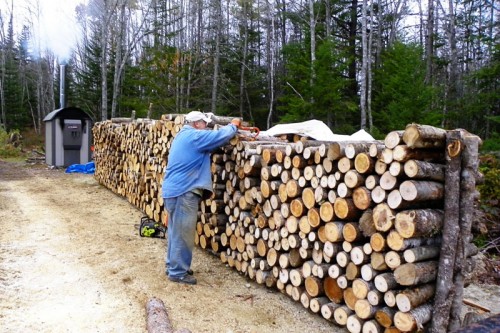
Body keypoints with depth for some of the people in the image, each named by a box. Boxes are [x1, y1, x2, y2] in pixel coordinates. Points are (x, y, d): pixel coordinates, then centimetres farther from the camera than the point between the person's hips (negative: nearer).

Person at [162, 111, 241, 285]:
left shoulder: (183, 135, 20)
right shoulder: (195, 136, -12)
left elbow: (212, 139, 26)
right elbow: (221, 136, -11)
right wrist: (234, 125, 9)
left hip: (173, 189, 10)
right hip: (183, 191, -10)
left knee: (176, 231, 17)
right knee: (183, 233, -2)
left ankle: (172, 266, 28)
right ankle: (178, 272, 6)